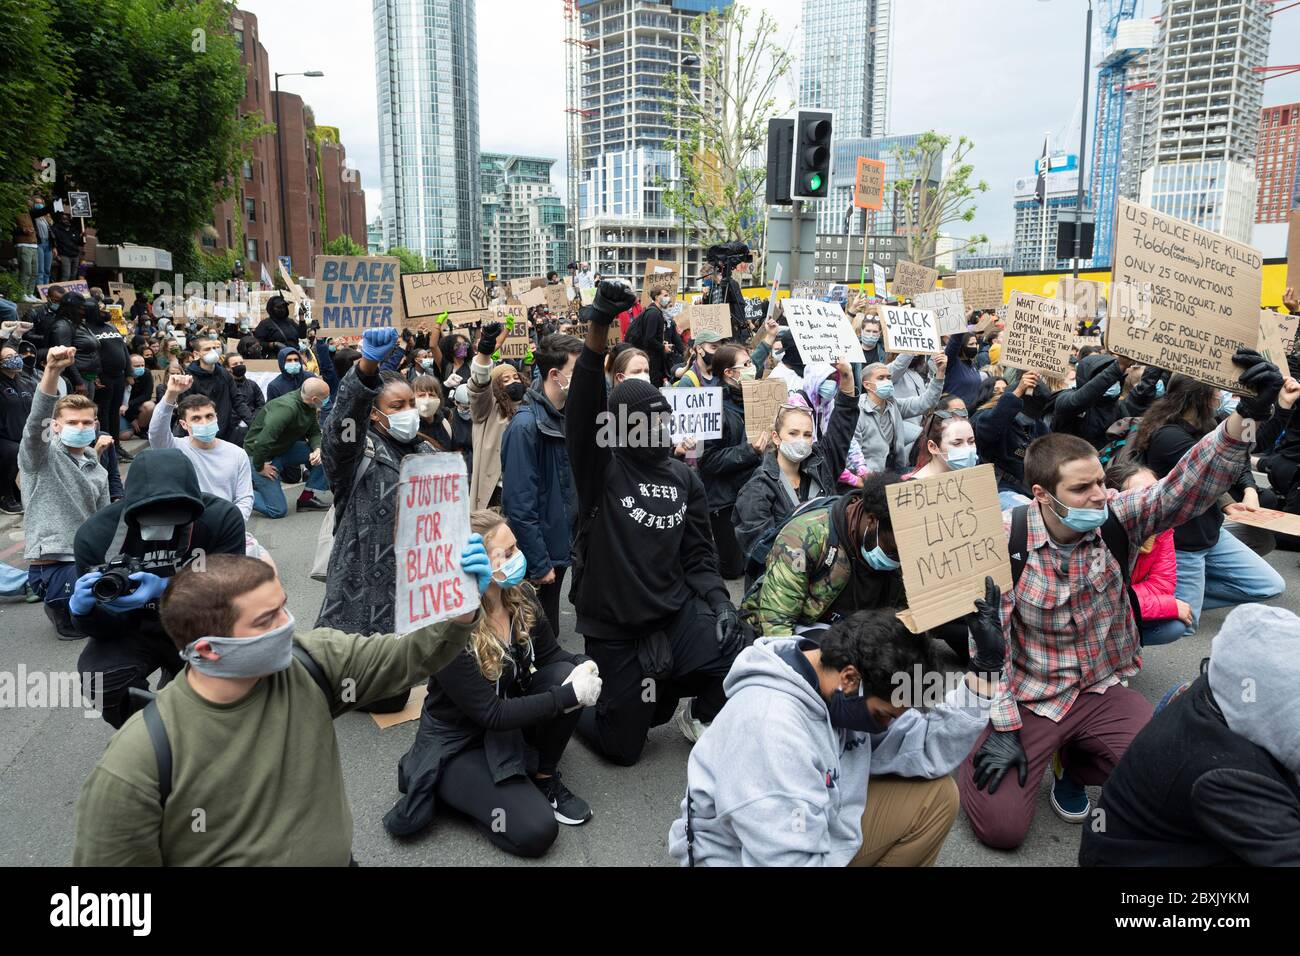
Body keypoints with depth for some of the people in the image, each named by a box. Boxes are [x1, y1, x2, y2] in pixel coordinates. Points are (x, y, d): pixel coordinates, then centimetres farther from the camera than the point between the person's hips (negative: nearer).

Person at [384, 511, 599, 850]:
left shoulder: (522, 596, -11)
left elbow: (551, 655, 1)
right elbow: (491, 714, -28)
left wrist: (582, 668, -24)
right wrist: (571, 696, -29)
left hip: (510, 723, 7)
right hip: (456, 744, -7)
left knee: (567, 673, -20)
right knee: (537, 831, -21)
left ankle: (542, 776, 1)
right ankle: (446, 786, 5)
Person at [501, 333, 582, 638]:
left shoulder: (567, 416, 5)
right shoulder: (526, 425, -21)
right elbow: (519, 504, -22)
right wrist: (539, 564, -19)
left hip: (562, 547, 7)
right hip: (539, 555, -7)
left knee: (550, 633, 21)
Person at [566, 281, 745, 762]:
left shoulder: (684, 478, 6)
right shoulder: (600, 469, -9)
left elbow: (698, 553, 9)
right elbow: (582, 411, -26)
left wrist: (718, 600, -9)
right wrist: (598, 328, -38)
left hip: (677, 615, 4)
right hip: (614, 630, -3)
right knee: (623, 747, 5)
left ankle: (699, 715, 13)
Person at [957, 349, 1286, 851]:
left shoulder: (1117, 518, -10)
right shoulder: (1004, 540, -20)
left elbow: (1186, 488, -25)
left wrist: (1245, 417, -41)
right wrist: (1003, 728, -18)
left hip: (1101, 690, 4)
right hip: (1026, 696, -4)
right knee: (1001, 825, -13)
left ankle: (1074, 767, 17)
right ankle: (977, 750, 21)